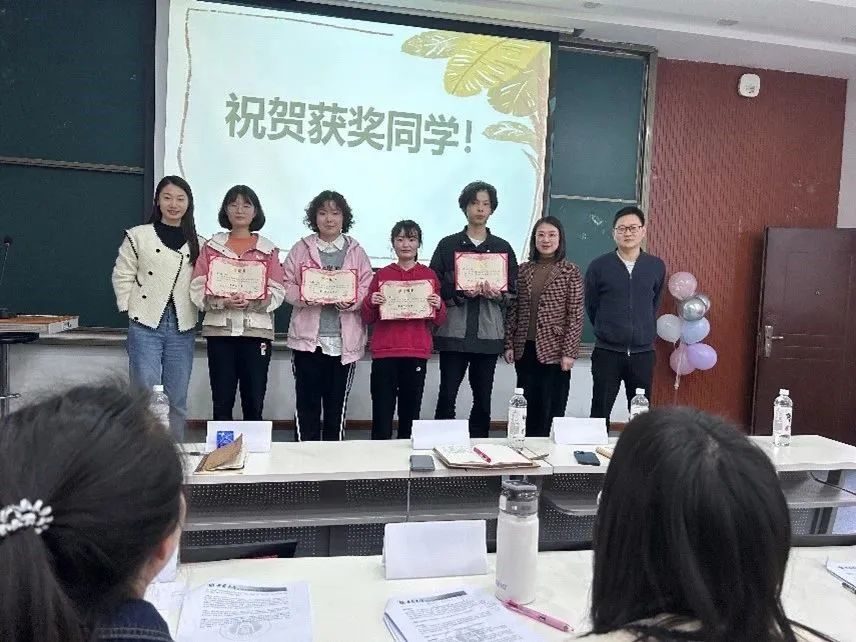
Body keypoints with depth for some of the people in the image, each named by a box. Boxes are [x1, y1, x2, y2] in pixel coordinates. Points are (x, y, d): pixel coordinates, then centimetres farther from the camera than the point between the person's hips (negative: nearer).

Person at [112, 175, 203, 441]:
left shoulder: (198, 243, 10)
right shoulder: (138, 235, 3)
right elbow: (122, 276, 4)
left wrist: (199, 305, -2)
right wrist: (131, 310, -1)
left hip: (183, 328, 3)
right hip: (146, 325, -2)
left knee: (177, 398, 8)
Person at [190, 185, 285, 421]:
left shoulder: (268, 249, 8)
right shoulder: (211, 247, 9)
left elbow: (277, 293, 0)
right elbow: (198, 290, 2)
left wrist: (252, 303, -17)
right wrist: (223, 302, -16)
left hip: (256, 330, 0)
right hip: (220, 330, 1)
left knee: (254, 403, 4)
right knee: (221, 403, 4)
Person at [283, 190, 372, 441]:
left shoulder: (356, 251, 7)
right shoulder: (301, 249, 6)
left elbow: (366, 291, 3)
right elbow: (287, 286, 3)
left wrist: (350, 301, -17)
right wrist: (305, 297, -17)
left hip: (344, 340, 1)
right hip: (307, 337, 0)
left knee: (337, 405, 9)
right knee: (307, 403, 4)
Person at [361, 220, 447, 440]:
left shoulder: (429, 275, 8)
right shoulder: (381, 275, 8)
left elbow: (439, 321, 11)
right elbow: (368, 319, 12)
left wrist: (438, 306, -9)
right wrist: (371, 303, -8)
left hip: (417, 353, 0)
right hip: (384, 353, 0)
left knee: (410, 414, 4)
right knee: (382, 415, -3)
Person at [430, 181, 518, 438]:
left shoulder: (503, 248, 11)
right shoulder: (448, 245, 6)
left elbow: (513, 292, 9)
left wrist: (496, 294, -12)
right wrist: (459, 292, -15)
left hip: (489, 334, 2)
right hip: (453, 332, -2)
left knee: (483, 399, 8)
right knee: (447, 397, 1)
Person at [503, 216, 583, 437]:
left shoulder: (571, 272, -2)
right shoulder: (523, 270, 8)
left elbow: (575, 315, -6)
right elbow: (513, 310, 9)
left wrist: (569, 352, -11)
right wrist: (509, 344, 3)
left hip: (554, 350, -3)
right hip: (525, 349, 4)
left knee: (552, 410, 3)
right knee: (527, 407, 11)